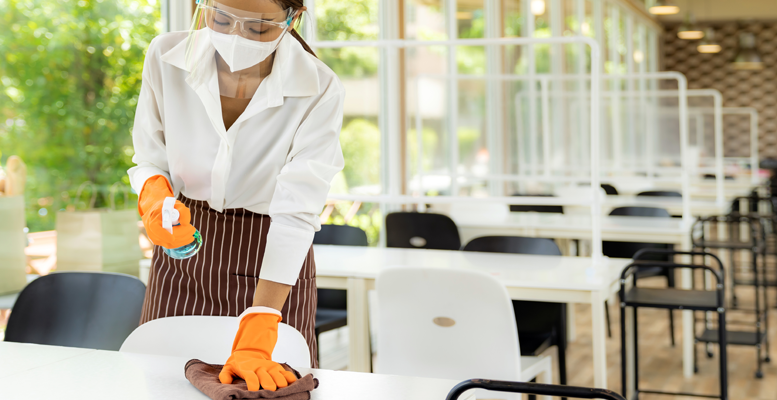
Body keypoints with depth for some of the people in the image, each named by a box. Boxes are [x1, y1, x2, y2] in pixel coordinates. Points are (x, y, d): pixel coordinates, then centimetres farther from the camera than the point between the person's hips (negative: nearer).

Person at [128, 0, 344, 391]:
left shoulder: (320, 91, -20)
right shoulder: (165, 56, -12)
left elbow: (295, 214, -25)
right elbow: (149, 160, 0)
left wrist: (254, 341, -31)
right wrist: (154, 197, -26)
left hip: (271, 267, -2)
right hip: (182, 261, 3)